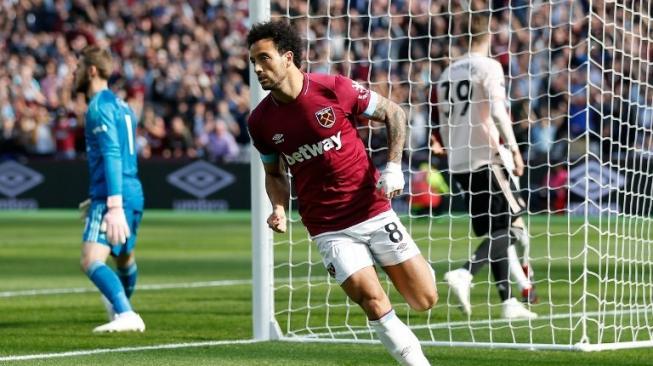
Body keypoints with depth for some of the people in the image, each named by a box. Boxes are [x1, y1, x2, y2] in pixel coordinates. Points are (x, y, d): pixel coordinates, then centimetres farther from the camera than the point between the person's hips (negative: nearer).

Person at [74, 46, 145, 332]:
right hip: (134, 193, 10)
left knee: (91, 261, -21)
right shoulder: (121, 106, 19)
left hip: (114, 197, -10)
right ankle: (122, 307, 51)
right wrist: (96, 199, 35)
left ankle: (125, 314, -35)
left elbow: (112, 155, -21)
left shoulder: (100, 106, -10)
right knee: (124, 258, 29)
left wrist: (114, 205, -29)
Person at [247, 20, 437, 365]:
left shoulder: (336, 89, -12)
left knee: (425, 299, 0)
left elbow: (394, 114, 2)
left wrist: (393, 166, -10)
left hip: (375, 211, -1)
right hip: (328, 229, 1)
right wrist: (279, 209, -6)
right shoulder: (260, 122, -3)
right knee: (373, 302, -16)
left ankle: (418, 268, 35)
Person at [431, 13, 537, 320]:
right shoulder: (488, 67, -5)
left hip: (458, 163, 7)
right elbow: (497, 109, -18)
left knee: (495, 233, 11)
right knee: (512, 227, -5)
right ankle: (464, 274, -24)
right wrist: (513, 147, -19)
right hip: (486, 158, -7)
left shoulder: (448, 73, 16)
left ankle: (508, 301, 7)